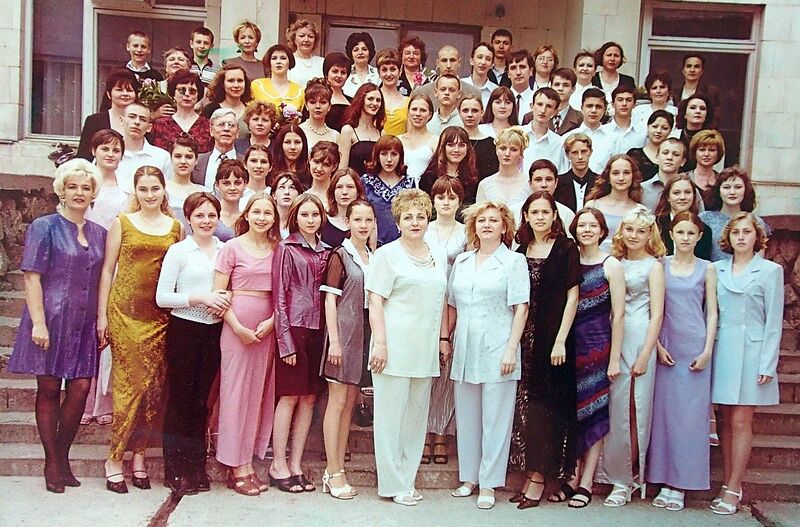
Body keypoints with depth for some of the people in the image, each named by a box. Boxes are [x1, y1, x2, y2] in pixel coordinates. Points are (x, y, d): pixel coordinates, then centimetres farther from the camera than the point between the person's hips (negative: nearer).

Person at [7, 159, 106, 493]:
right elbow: (32, 276, -7)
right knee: (49, 389, 3)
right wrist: (38, 322, -14)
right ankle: (52, 464, 14)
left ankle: (63, 457, 16)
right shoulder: (45, 227, -2)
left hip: (84, 323, 4)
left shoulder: (98, 234, 12)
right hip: (51, 318, -4)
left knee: (81, 387, -1)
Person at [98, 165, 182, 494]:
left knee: (153, 385, 2)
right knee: (129, 382, -4)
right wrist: (102, 315, 1)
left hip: (161, 315, 2)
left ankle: (139, 454, 14)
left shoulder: (176, 227, 10)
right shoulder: (122, 223, 5)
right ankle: (115, 459, 5)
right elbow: (108, 270, 5)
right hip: (125, 311, -2)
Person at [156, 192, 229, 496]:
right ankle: (176, 471, 11)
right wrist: (200, 298, -16)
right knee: (180, 399, 1)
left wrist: (225, 301, -4)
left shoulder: (226, 250, 8)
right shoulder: (178, 251, -3)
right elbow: (162, 297, -7)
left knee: (202, 399, 9)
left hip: (214, 331, 3)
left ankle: (197, 468, 19)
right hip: (184, 330, -3)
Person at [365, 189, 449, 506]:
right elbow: (375, 303, -9)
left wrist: (444, 339, 14)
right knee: (391, 415, 0)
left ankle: (407, 479, 22)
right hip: (394, 348, -6)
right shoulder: (387, 254, -4)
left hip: (425, 349, 6)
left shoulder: (438, 257, 14)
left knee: (417, 415, 11)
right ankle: (392, 484, 10)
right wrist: (380, 343, -15)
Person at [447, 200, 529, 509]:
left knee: (495, 419, 1)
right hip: (464, 350, 5)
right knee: (466, 417, 10)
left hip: (497, 350, -4)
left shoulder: (514, 261, 0)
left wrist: (511, 349, -12)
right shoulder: (461, 261, 13)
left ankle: (489, 483, 10)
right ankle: (468, 477, 22)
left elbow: (521, 308, -6)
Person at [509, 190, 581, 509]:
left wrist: (560, 340, -12)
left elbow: (572, 296, -6)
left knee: (546, 405, -2)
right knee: (525, 403, 5)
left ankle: (539, 477, 5)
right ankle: (530, 474, 13)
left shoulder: (566, 249, -2)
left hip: (553, 338, -4)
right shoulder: (520, 252, 11)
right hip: (525, 337, 5)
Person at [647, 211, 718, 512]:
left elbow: (712, 313, 5)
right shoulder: (659, 266, 6)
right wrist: (657, 345, -5)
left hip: (695, 348, 0)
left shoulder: (706, 269, 6)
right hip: (665, 347, 1)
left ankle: (680, 484, 7)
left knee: (691, 414, -1)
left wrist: (707, 351, -4)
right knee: (663, 411, 2)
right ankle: (664, 481, 10)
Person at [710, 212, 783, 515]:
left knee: (740, 422, -3)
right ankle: (727, 483, 14)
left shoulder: (770, 271, 2)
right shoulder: (716, 269, 9)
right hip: (721, 350, 3)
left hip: (751, 351, -3)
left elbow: (774, 320, -1)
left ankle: (733, 489, 4)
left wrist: (767, 364, -6)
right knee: (724, 420, 5)